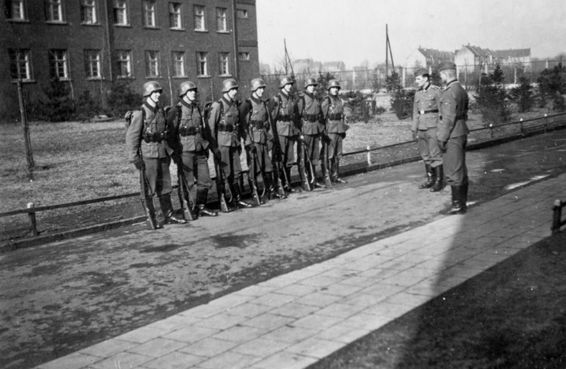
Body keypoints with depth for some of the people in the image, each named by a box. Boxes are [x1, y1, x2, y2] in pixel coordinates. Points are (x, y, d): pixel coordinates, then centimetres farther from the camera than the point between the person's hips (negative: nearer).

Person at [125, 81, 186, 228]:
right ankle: (148, 218, 9)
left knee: (165, 185, 12)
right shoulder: (140, 113, -11)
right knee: (149, 188, -1)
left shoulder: (161, 111, 10)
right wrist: (135, 158, -15)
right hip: (148, 155, -7)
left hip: (162, 153, 7)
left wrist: (168, 151, 17)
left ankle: (168, 215, 22)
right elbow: (131, 136, -12)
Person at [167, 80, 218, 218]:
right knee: (190, 183, 0)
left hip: (200, 151, 6)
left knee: (205, 181, 8)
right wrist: (175, 153, -15)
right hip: (185, 152, -6)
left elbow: (206, 129, 18)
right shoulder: (176, 111, -7)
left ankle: (201, 207, 22)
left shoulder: (198, 109, 11)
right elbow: (170, 134, -10)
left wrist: (213, 147, 18)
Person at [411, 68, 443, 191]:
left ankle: (439, 181, 3)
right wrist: (414, 129, 12)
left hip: (433, 127, -6)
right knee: (425, 155, 9)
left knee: (435, 155, -5)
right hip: (421, 128, 7)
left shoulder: (436, 90, -8)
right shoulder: (418, 93, 11)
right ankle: (430, 180, 19)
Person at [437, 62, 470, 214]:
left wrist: (442, 138, -19)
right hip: (461, 133, 10)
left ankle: (458, 205, -1)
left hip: (451, 136, -10)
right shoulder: (461, 90, 13)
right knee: (460, 170, 13)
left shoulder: (450, 92, -18)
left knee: (453, 172, -5)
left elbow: (448, 118, -21)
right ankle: (462, 202, 20)